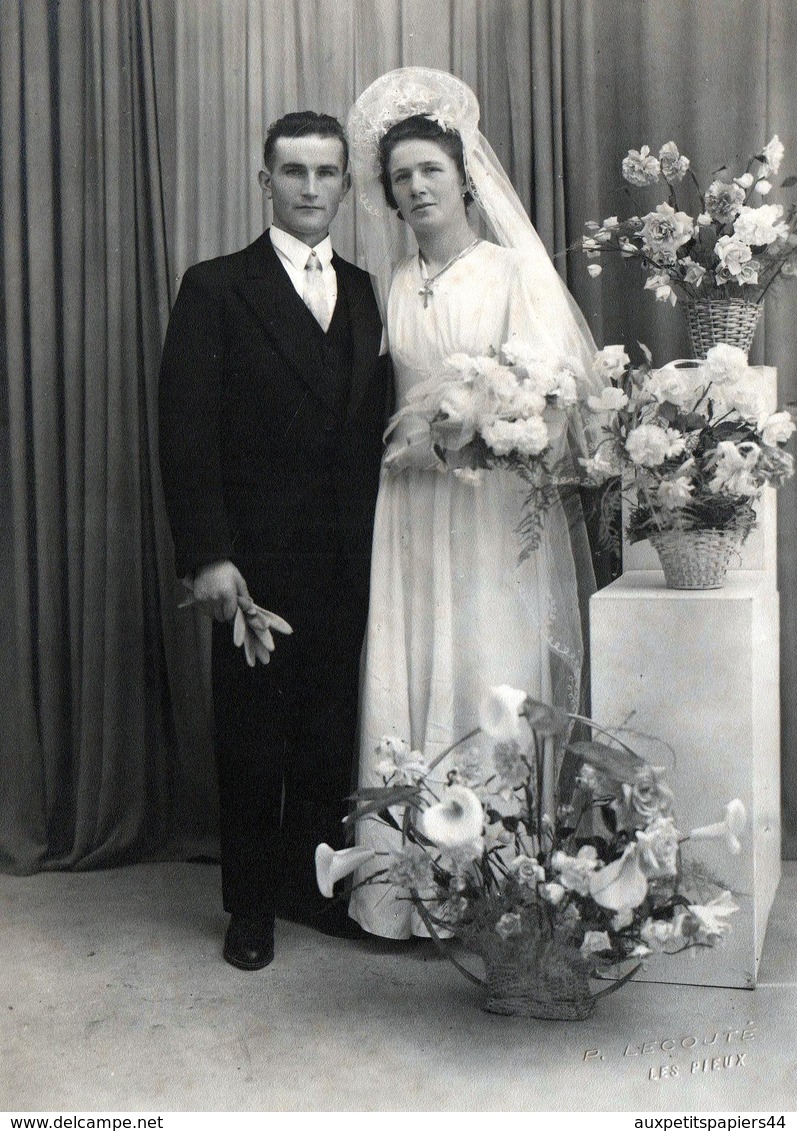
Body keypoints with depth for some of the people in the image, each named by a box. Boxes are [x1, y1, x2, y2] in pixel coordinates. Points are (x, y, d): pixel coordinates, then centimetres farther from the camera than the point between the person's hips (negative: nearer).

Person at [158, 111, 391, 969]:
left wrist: (378, 542, 3)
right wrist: (207, 556, -15)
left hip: (347, 562, 4)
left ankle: (312, 883, 29)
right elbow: (187, 433, -8)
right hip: (256, 559, -4)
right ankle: (250, 906, 23)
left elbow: (375, 428, 11)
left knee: (330, 734, 11)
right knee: (252, 738, 7)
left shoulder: (364, 294, 12)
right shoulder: (216, 289, -2)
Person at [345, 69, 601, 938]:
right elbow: (382, 401, 15)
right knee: (402, 691, 3)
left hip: (495, 512, -4)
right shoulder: (389, 289, 14)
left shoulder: (518, 270, 1)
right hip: (406, 515, 4)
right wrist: (392, 446, -2)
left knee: (493, 688, -2)